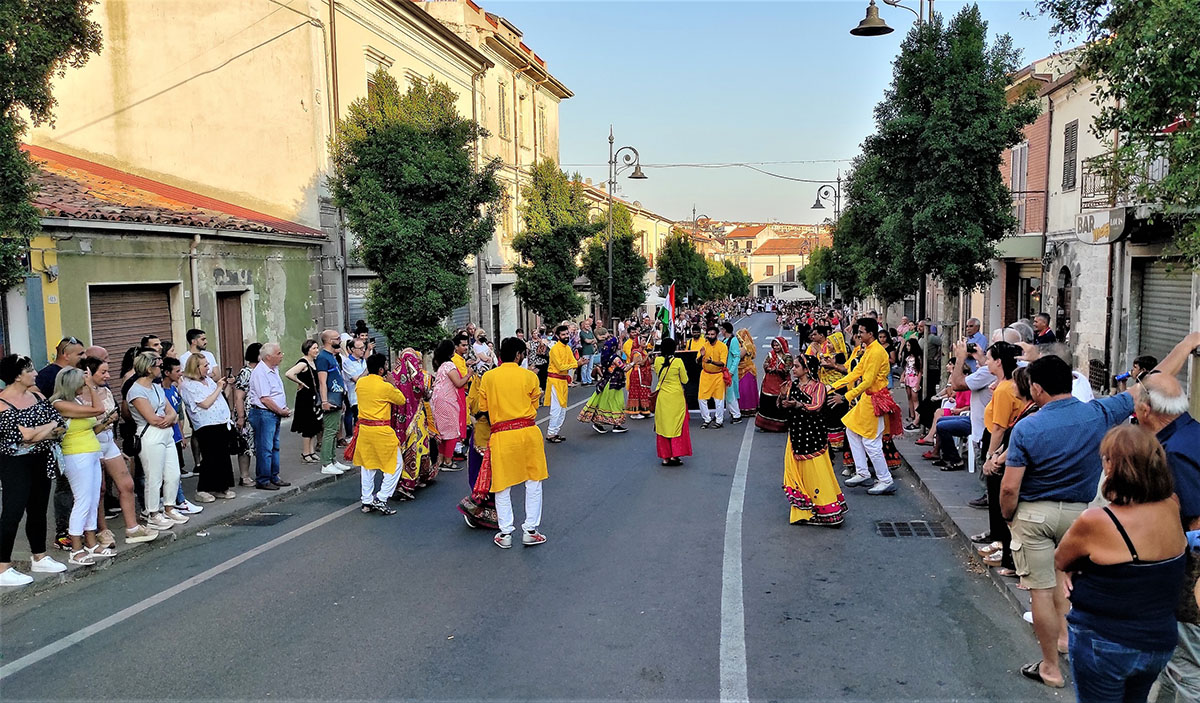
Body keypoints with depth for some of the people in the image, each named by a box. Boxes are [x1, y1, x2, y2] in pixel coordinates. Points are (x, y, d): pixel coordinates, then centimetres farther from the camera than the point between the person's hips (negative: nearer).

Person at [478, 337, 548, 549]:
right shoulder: (529, 376, -2)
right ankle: (530, 531, 15)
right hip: (528, 432, 0)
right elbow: (534, 406, 7)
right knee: (533, 483, 12)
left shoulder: (488, 377, 0)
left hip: (501, 435, 0)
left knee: (503, 486, 10)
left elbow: (483, 408, 7)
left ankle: (505, 534, 14)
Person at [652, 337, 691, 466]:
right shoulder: (678, 361, -13)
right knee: (677, 425, 7)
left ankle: (665, 457, 11)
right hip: (676, 397, -3)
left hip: (662, 397, 3)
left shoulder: (657, 360, -5)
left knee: (663, 425, 10)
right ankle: (675, 456, 4)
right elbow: (685, 380, -4)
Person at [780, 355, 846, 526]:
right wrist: (783, 396, -13)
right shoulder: (792, 385, 10)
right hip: (796, 433, 6)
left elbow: (817, 406, -21)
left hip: (813, 434, -6)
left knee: (816, 471, -6)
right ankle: (803, 511, 15)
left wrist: (798, 405, -35)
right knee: (796, 470, 7)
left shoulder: (818, 386, -6)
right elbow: (785, 407, 7)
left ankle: (825, 509, 4)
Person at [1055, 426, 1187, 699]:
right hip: (1161, 643, 6)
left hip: (1104, 644, -6)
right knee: (1135, 696, 26)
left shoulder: (1095, 521, -26)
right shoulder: (1171, 509, -8)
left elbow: (1060, 561, -8)